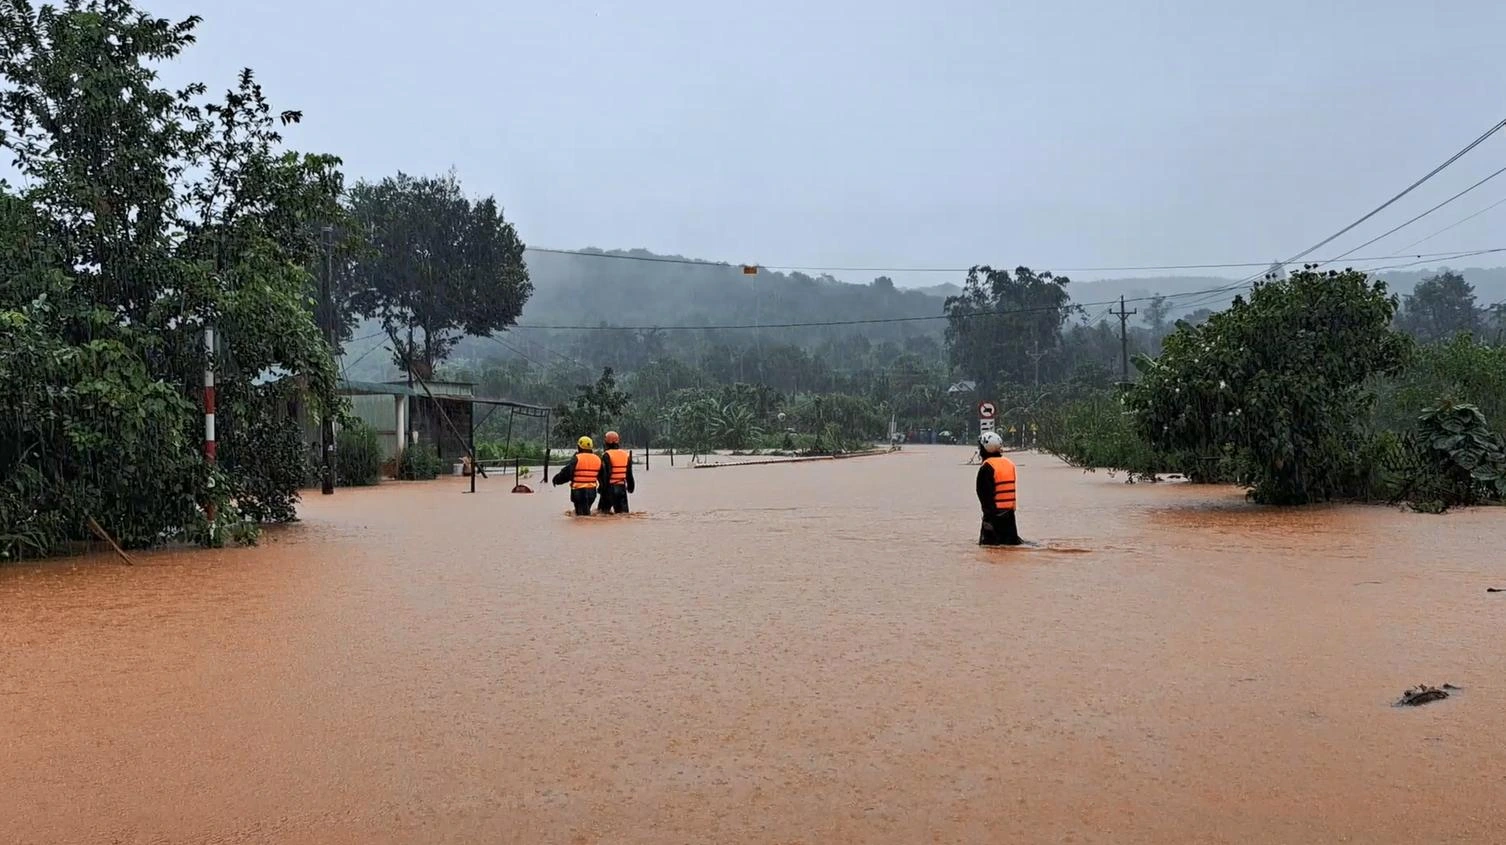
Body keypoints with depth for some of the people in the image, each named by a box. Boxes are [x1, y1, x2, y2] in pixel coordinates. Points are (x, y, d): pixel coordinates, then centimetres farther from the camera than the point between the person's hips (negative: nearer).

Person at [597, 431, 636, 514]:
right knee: (623, 511, 10)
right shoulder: (626, 454, 7)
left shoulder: (607, 455, -11)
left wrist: (602, 487, -11)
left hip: (610, 486, -5)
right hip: (622, 486, 5)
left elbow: (605, 474, -15)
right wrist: (630, 485, 21)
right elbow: (629, 473, 12)